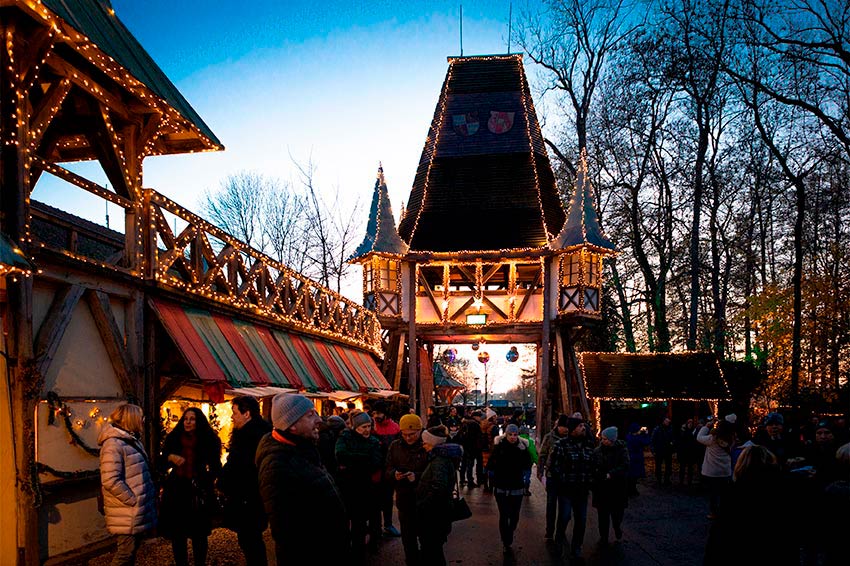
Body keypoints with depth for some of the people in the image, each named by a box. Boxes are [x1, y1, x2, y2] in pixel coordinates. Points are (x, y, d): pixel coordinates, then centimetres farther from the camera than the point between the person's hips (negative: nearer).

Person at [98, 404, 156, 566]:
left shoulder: (132, 440, 13)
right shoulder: (113, 444, -18)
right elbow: (111, 481, -26)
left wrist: (151, 495, 13)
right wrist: (133, 500, -20)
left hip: (137, 510, 10)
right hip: (126, 513, -10)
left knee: (132, 551, 16)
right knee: (126, 552, -4)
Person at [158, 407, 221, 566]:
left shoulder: (208, 440, -1)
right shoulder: (173, 438, 5)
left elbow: (215, 468, 4)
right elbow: (162, 464, 10)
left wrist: (206, 481, -10)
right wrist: (170, 457, -10)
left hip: (198, 492, -2)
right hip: (176, 490, 2)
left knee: (198, 533, 6)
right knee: (177, 533, 4)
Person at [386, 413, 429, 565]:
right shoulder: (395, 446, 4)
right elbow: (388, 470, 5)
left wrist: (417, 476, -27)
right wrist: (394, 474, -16)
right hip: (404, 500, 4)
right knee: (408, 537, 14)